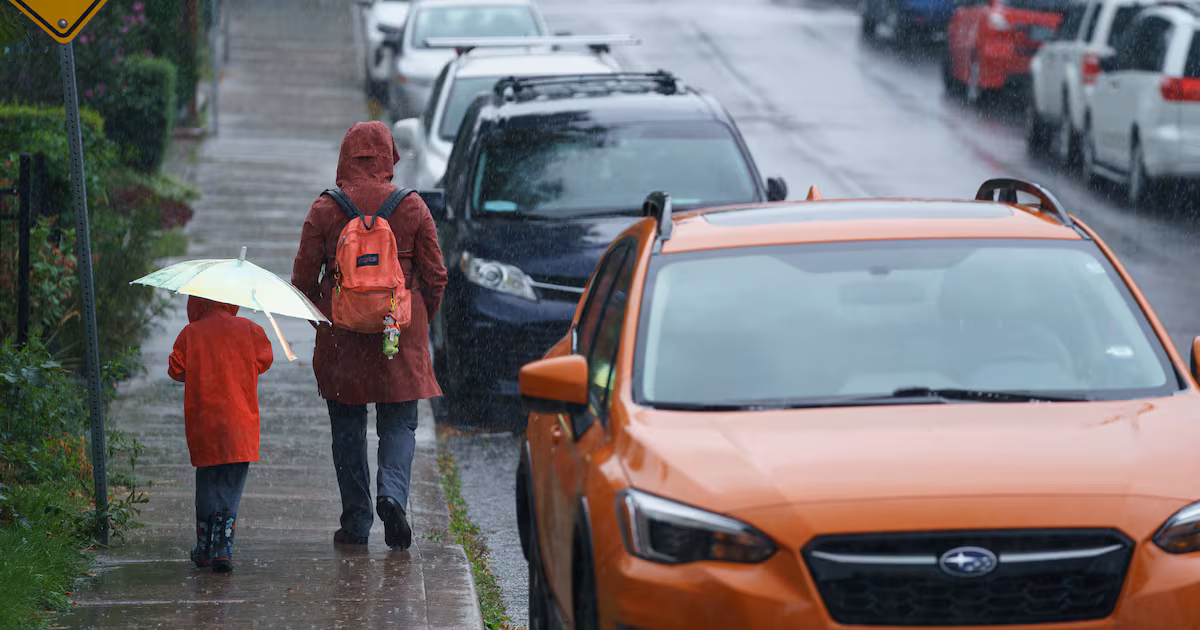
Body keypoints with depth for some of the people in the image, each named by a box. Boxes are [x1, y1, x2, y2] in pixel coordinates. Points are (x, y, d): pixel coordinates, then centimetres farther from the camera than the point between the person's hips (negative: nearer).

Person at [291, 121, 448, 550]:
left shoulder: (325, 210, -4)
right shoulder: (412, 207, -2)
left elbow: (303, 278, -2)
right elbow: (435, 276, 1)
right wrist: (419, 321, 16)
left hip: (341, 336, 0)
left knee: (348, 427, 9)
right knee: (399, 423, 7)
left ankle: (356, 522, 9)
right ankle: (392, 493, -19)